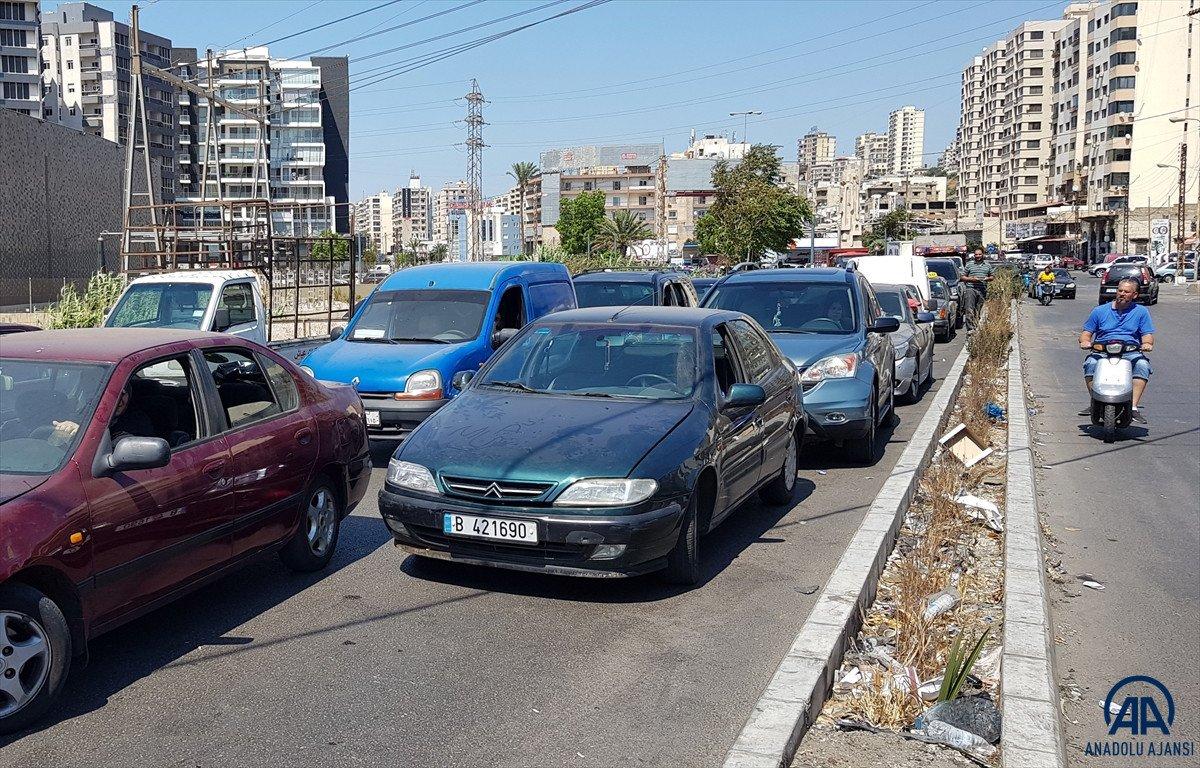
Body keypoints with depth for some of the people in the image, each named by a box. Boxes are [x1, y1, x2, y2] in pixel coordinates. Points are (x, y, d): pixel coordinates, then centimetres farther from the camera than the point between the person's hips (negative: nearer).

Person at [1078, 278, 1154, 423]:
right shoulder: (1100, 311, 15)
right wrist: (1085, 341, -10)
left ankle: (1133, 407, -37)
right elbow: (1086, 333, 14)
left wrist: (1147, 343, -17)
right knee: (1090, 364, -34)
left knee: (1143, 365, -34)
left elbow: (1147, 335, 8)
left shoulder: (1141, 312, 14)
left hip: (1131, 352, 0)